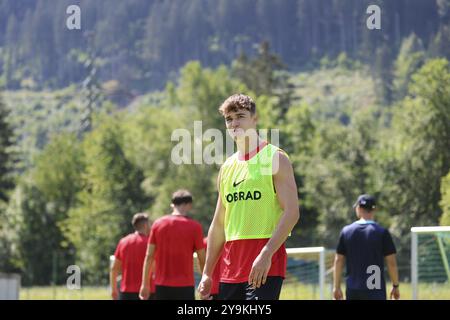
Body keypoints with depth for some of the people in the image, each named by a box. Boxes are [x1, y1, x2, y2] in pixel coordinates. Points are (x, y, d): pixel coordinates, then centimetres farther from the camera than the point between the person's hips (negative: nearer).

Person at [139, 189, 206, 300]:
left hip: (162, 286, 3)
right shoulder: (194, 226, -5)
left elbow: (149, 256, 4)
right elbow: (202, 259, -1)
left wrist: (145, 284, 8)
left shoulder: (158, 224, 4)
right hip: (184, 286, -3)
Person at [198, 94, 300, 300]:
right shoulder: (227, 168, 17)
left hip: (265, 267, -7)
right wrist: (207, 273, 15)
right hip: (230, 266, 7)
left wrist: (266, 254, -22)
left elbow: (292, 212, -12)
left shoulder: (274, 158, -2)